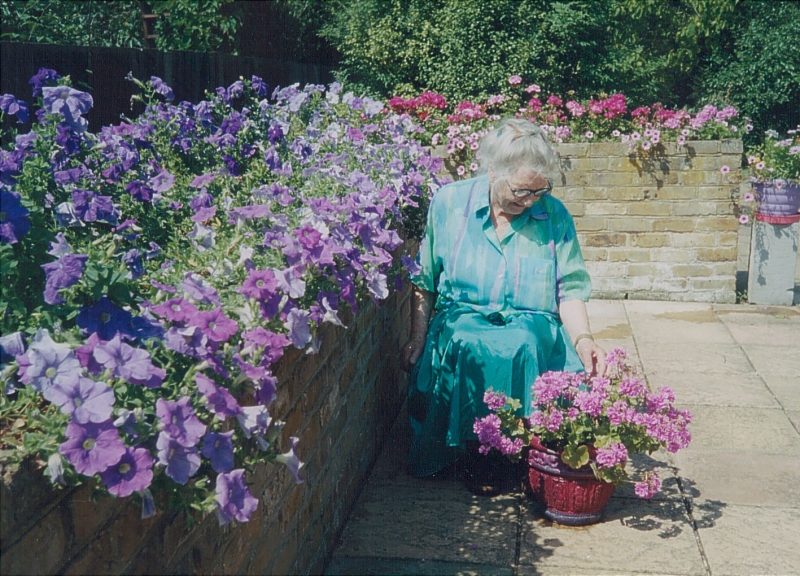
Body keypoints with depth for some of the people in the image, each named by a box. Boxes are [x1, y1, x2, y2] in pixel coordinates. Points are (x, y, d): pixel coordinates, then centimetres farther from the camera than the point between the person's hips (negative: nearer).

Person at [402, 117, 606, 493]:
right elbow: (424, 281, 8)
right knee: (468, 349, -35)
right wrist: (417, 342, 4)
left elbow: (570, 290, 4)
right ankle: (474, 455, -14)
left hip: (532, 331, 0)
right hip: (462, 324, 0)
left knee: (524, 348, -36)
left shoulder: (555, 216, 3)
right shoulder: (449, 202, 1)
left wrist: (583, 339, -14)